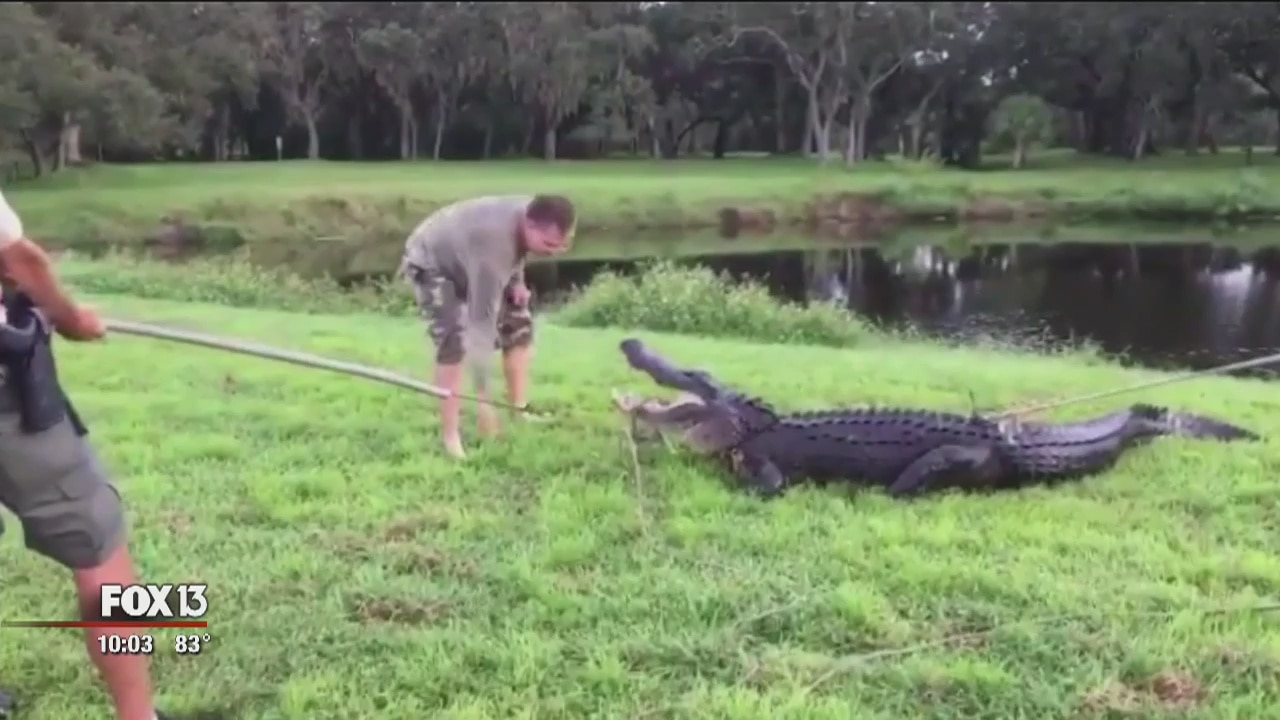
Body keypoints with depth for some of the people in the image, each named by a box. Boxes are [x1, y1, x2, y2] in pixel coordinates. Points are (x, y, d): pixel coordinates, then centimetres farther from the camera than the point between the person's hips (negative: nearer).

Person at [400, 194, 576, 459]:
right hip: (430, 263, -8)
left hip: (466, 257, 8)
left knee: (518, 322, 5)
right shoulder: (492, 246, -44)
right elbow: (482, 323, -44)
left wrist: (517, 281, -8)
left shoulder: (532, 213, -21)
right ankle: (450, 437, -19)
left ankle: (520, 409, 18)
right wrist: (483, 398, -44)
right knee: (455, 340, -25)